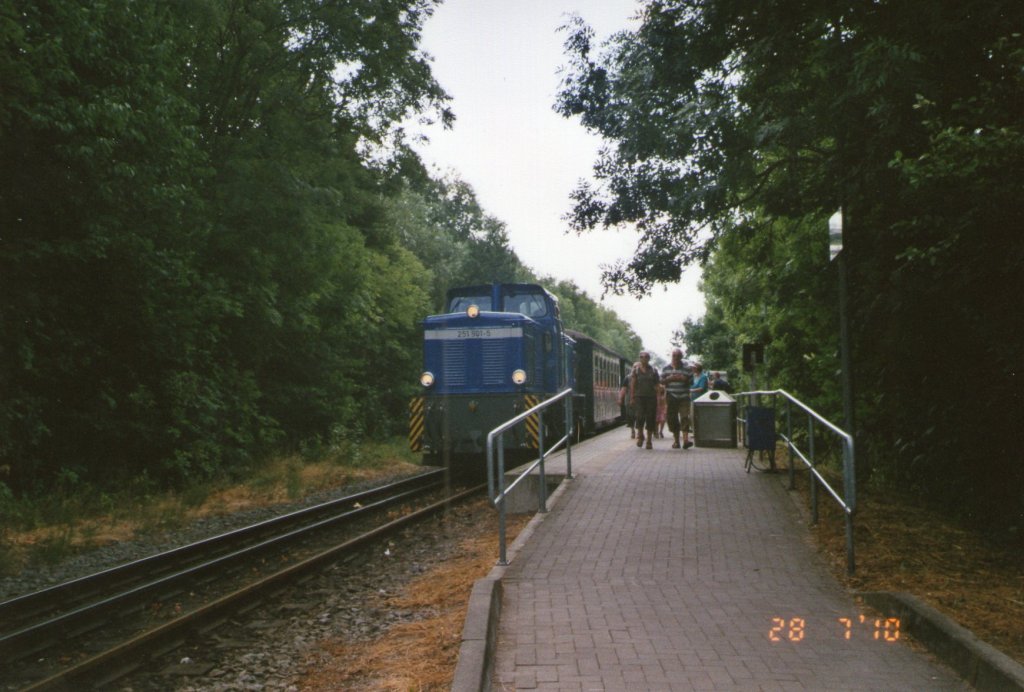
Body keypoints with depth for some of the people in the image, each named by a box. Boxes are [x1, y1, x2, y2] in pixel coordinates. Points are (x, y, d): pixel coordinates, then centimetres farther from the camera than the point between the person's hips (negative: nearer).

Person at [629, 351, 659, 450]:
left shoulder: (653, 371, 8)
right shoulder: (636, 370, 7)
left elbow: (656, 386, 7)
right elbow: (633, 385, 5)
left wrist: (658, 399, -1)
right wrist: (632, 397, -1)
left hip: (651, 397, 1)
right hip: (639, 396, -1)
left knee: (650, 418, -1)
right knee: (640, 416, -15)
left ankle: (649, 441, 8)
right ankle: (640, 436, 8)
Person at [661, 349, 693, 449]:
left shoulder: (686, 368, 6)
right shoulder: (666, 368, 9)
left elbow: (690, 381, 5)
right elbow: (662, 380, 6)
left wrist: (683, 379, -15)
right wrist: (670, 378, -12)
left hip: (684, 397, -2)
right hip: (671, 396, 2)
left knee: (685, 417, -14)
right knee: (672, 418, 3)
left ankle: (686, 439, -21)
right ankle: (676, 440, 14)